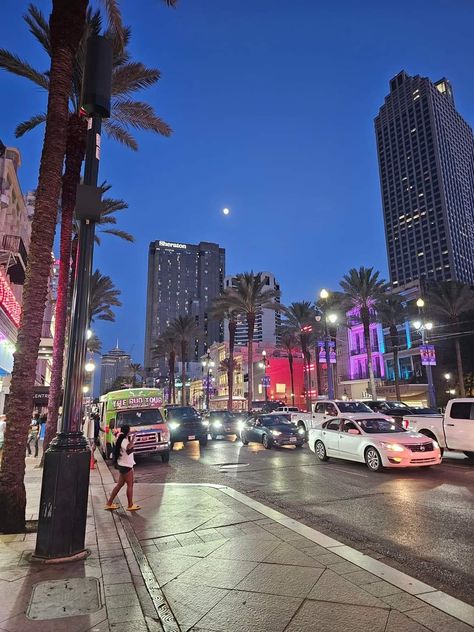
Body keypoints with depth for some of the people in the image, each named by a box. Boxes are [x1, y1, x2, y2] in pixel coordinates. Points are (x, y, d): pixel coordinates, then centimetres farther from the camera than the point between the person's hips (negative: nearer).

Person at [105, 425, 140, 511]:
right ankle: (130, 505, 11)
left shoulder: (122, 439, 8)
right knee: (130, 485, 2)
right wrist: (133, 439, -35)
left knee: (120, 484, 16)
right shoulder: (124, 441, -22)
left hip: (123, 465, 10)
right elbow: (129, 447, -45)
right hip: (126, 466, -10)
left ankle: (109, 503, 21)